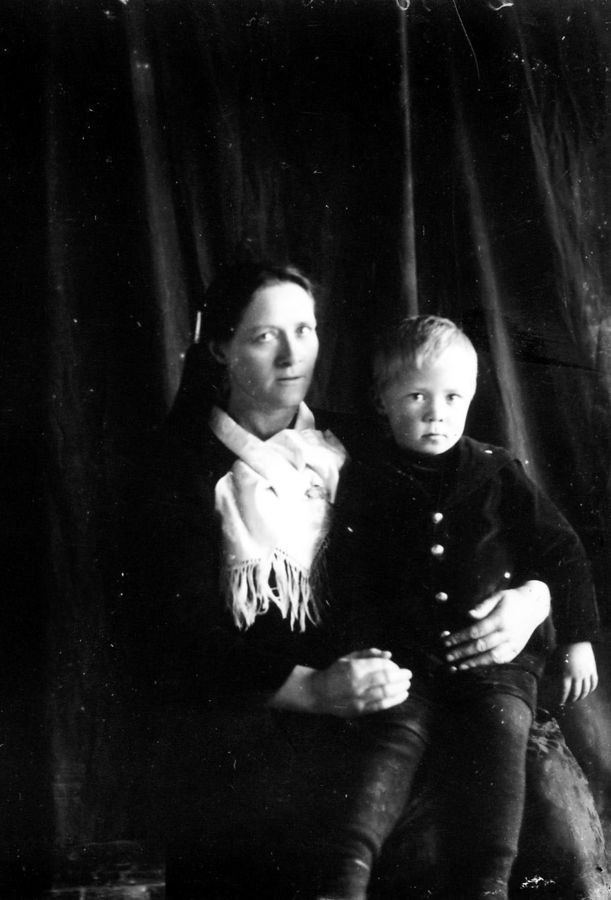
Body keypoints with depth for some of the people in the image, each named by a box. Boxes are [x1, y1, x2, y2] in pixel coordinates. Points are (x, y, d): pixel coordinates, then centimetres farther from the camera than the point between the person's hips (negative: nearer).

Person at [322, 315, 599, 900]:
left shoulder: (498, 474, 5)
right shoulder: (367, 488, 6)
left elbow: (561, 552, 11)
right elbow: (354, 586, 10)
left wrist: (578, 640, 9)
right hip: (408, 660, 0)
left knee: (501, 737, -24)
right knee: (392, 738, -22)